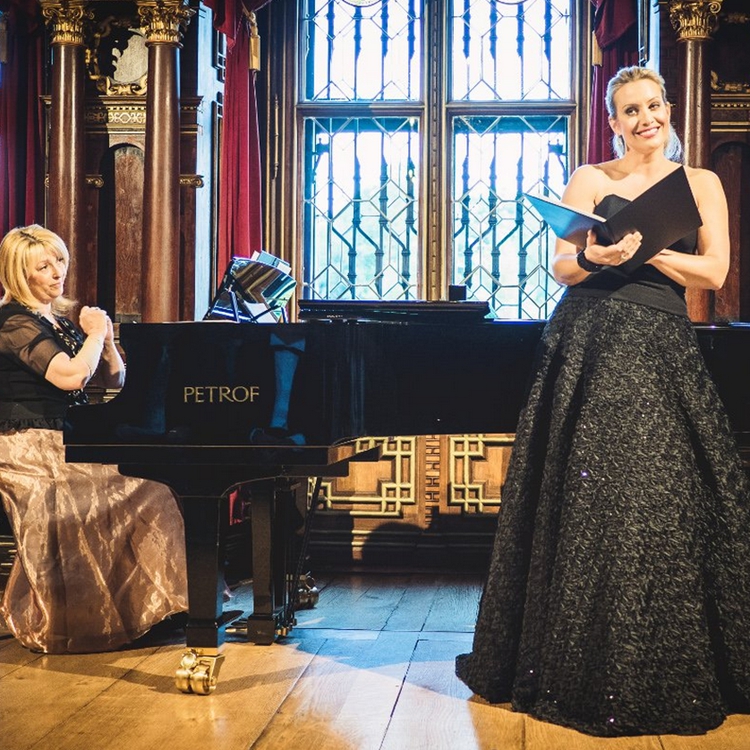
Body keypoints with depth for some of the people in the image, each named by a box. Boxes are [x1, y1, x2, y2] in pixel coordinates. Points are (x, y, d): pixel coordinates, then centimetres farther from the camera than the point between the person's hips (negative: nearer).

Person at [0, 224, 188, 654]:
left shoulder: (63, 316, 17)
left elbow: (114, 379, 16)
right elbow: (70, 376, -25)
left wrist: (105, 338, -2)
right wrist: (95, 334, -9)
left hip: (64, 441, 8)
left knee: (150, 478, -10)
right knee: (141, 494, -20)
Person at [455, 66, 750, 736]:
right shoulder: (591, 180, 12)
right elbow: (561, 268, 5)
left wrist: (644, 248, -10)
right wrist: (595, 259, -17)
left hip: (660, 352, 0)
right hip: (588, 346, 0)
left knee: (659, 501, -3)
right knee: (583, 503, 0)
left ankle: (662, 676, 11)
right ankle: (581, 668, 13)